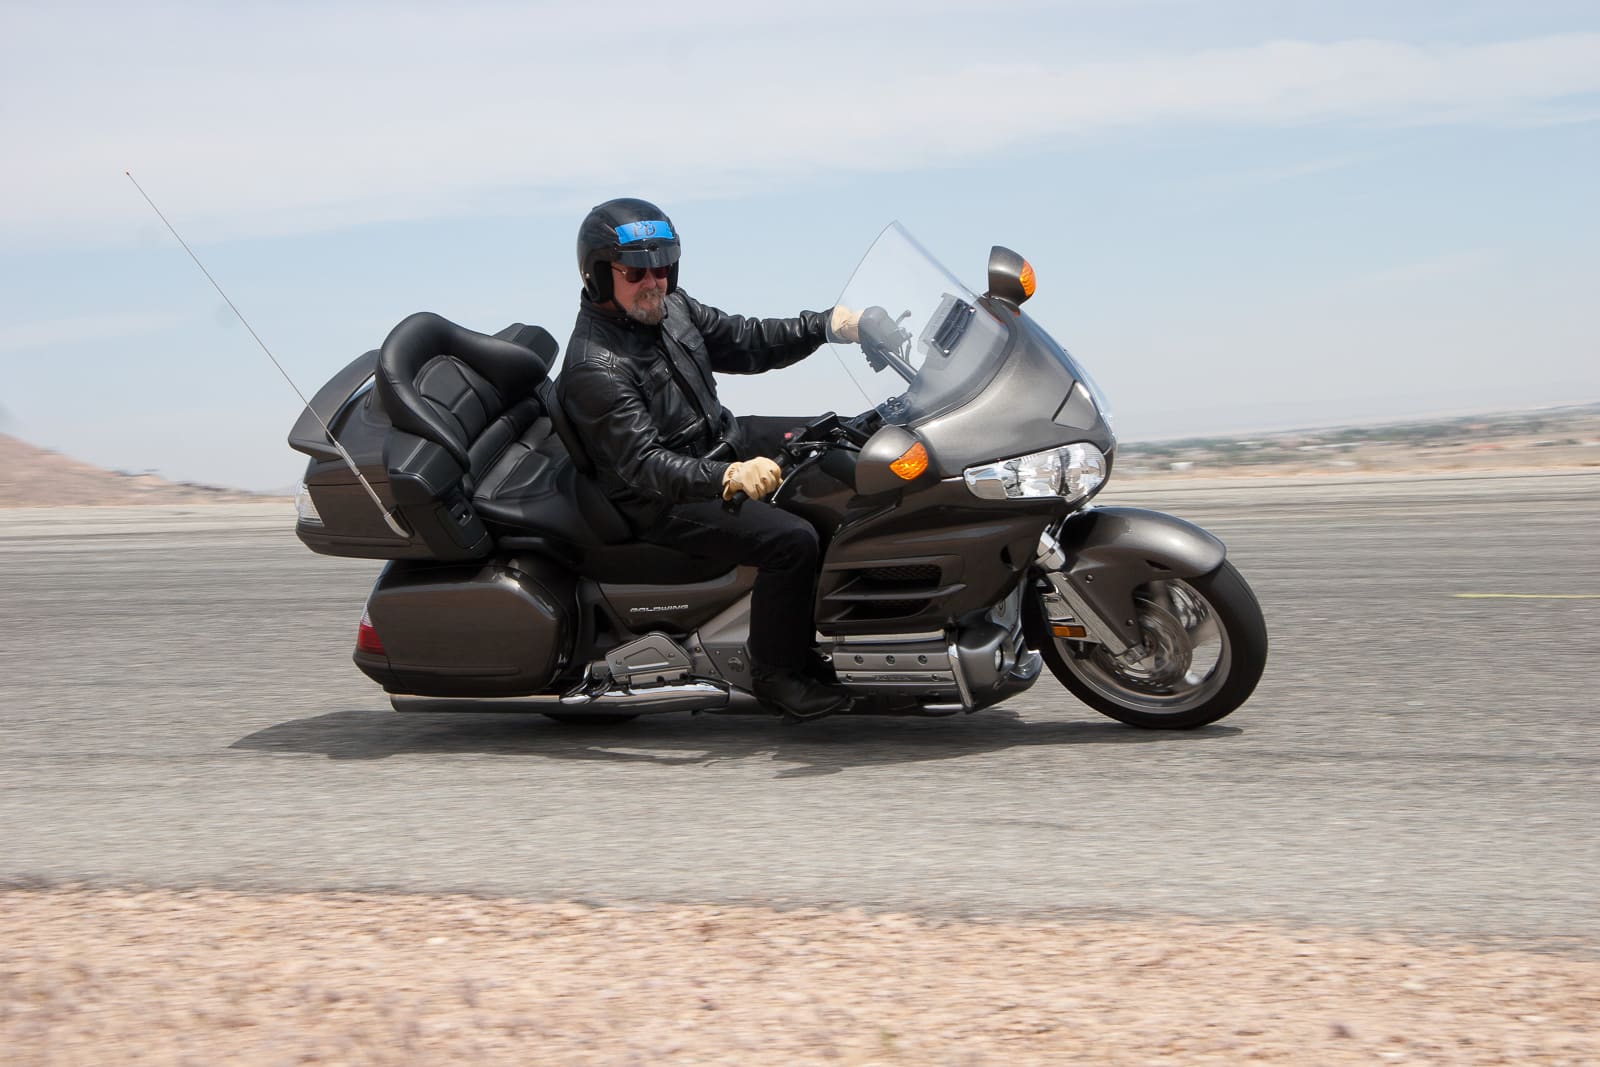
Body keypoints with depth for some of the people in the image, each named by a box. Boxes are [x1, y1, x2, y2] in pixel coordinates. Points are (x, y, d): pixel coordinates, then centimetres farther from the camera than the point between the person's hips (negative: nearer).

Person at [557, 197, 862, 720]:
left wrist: (825, 324, -2)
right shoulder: (594, 370, -25)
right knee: (791, 540, -27)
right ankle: (775, 672, -7)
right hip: (665, 502, -10)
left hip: (722, 439, 10)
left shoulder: (669, 307, 3)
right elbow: (643, 466, -32)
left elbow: (743, 341, 12)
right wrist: (728, 477, -46)